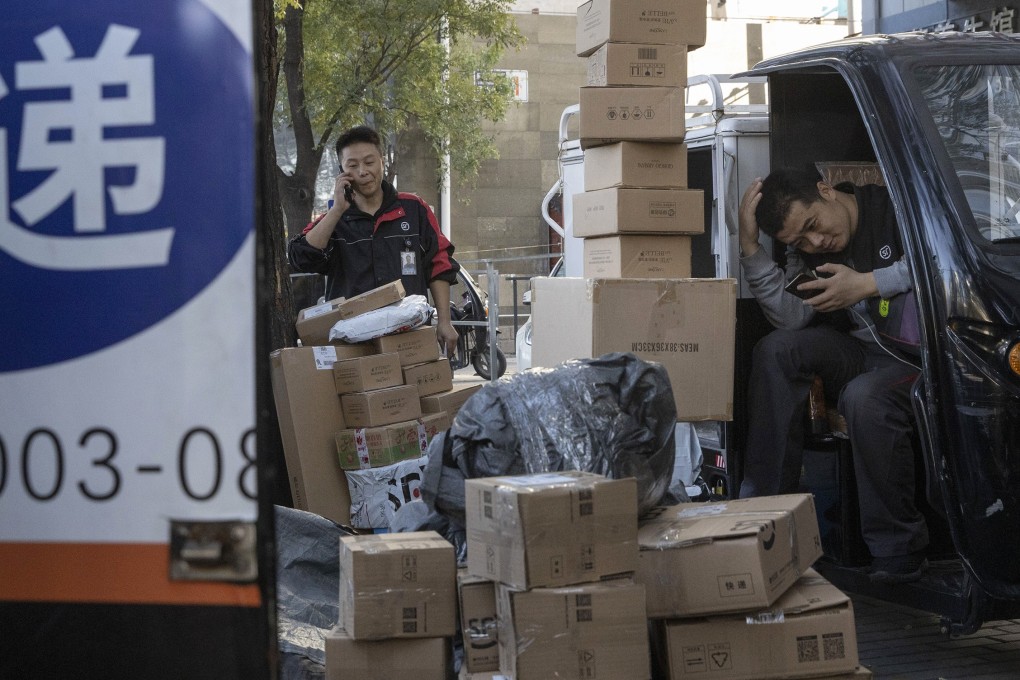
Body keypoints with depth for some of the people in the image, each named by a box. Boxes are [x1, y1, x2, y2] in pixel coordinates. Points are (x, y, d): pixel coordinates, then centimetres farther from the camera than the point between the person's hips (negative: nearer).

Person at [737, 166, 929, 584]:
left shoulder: (897, 207, -9)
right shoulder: (808, 251, 7)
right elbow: (793, 318, -10)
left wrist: (867, 283, -22)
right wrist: (749, 245, -17)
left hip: (924, 354, -6)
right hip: (865, 352, 6)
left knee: (865, 397, -35)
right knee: (776, 350, -16)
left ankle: (898, 550, -21)